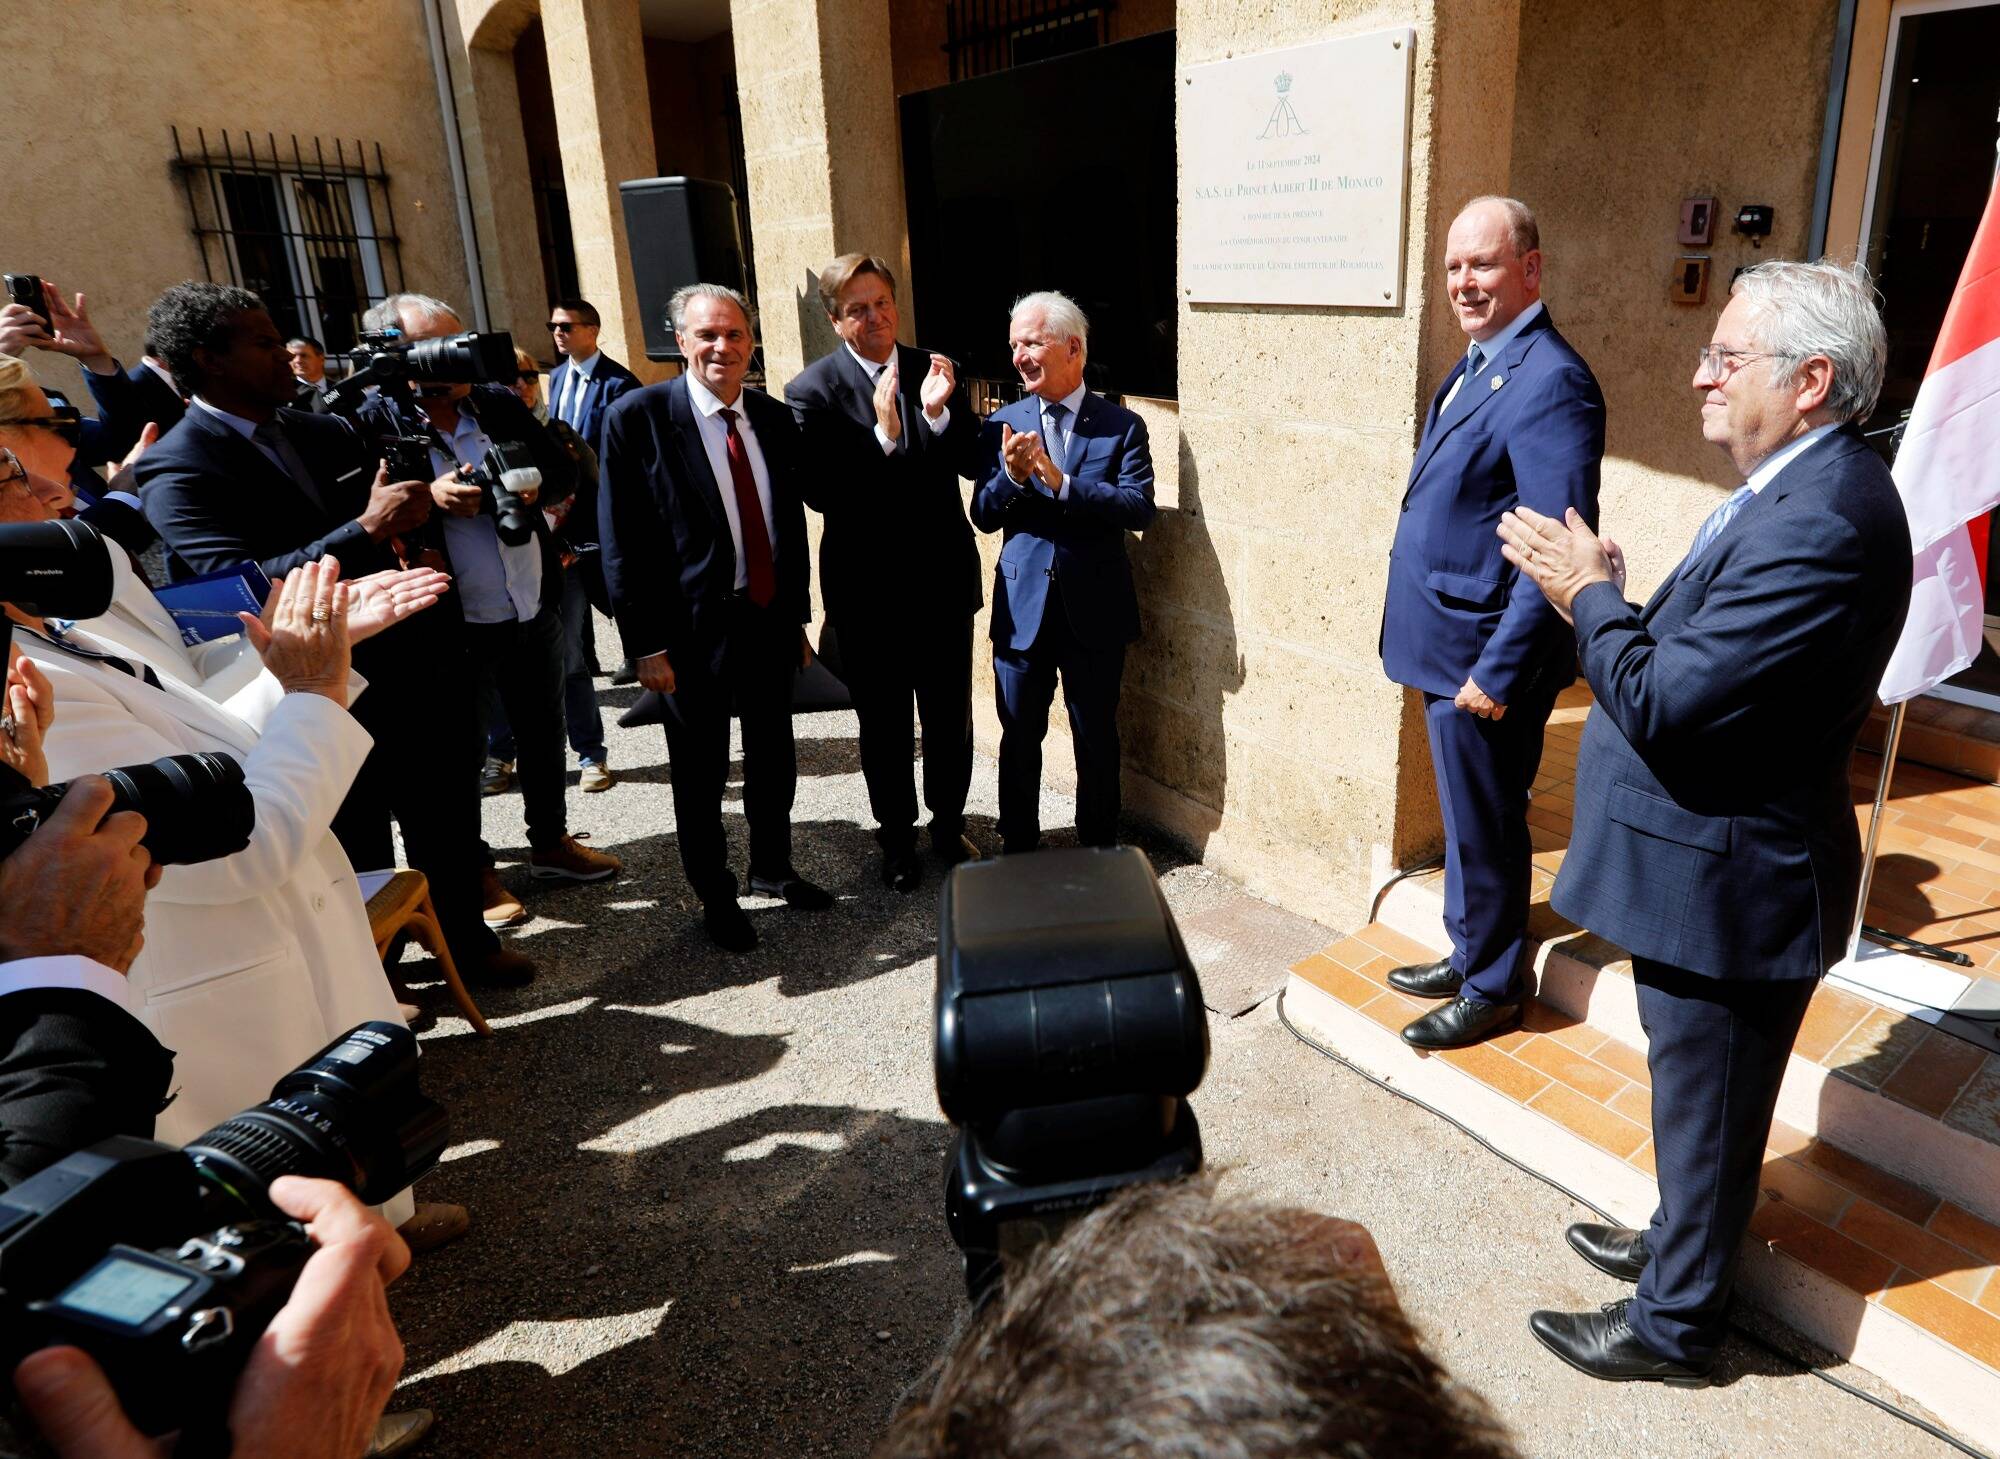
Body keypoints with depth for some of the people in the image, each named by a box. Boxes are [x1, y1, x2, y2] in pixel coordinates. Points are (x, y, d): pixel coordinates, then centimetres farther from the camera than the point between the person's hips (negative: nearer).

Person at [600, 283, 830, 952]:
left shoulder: (776, 418, 4)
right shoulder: (638, 418, -11)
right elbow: (622, 544, -12)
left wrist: (798, 618, 12)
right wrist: (646, 645, -14)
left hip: (771, 622, 5)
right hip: (693, 629, -4)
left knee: (774, 759, 18)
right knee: (701, 776, 10)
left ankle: (772, 868, 40)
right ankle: (714, 896, 30)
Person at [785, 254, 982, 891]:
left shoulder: (935, 371, -1)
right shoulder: (812, 389, -10)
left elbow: (974, 465, -5)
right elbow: (825, 491, -20)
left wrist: (939, 412, -23)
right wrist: (883, 435, -33)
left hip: (944, 579, 3)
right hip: (868, 589, -2)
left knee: (950, 718, 16)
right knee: (883, 726, 13)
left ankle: (949, 824, 37)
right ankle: (897, 838, 32)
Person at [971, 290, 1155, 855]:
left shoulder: (1122, 427, -3)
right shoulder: (1002, 424, 3)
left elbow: (1139, 508, -16)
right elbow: (983, 516, -1)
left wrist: (1061, 482, -25)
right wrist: (1012, 476, -21)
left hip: (1095, 611, -2)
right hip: (1022, 609, 2)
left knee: (1096, 739, 11)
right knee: (1019, 737, 13)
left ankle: (1098, 850, 29)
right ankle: (1018, 849, 29)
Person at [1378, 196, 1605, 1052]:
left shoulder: (1550, 380, -19)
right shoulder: (1476, 366, 11)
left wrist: (1498, 670, -23)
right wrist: (1462, 657, 17)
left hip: (1487, 657, -9)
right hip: (1448, 644, 9)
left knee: (1484, 828, 6)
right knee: (1466, 821, 21)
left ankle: (1491, 990, 25)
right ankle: (1468, 956, 38)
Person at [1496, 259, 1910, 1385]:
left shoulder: (1820, 521, -28)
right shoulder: (1805, 489, 6)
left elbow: (1662, 703, -30)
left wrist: (1588, 594, -16)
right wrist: (1610, 601, -3)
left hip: (1730, 882, -10)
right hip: (1720, 866, 10)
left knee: (1705, 1109, 11)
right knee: (1700, 1100, 27)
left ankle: (1675, 1325, 32)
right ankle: (1684, 1246, 49)